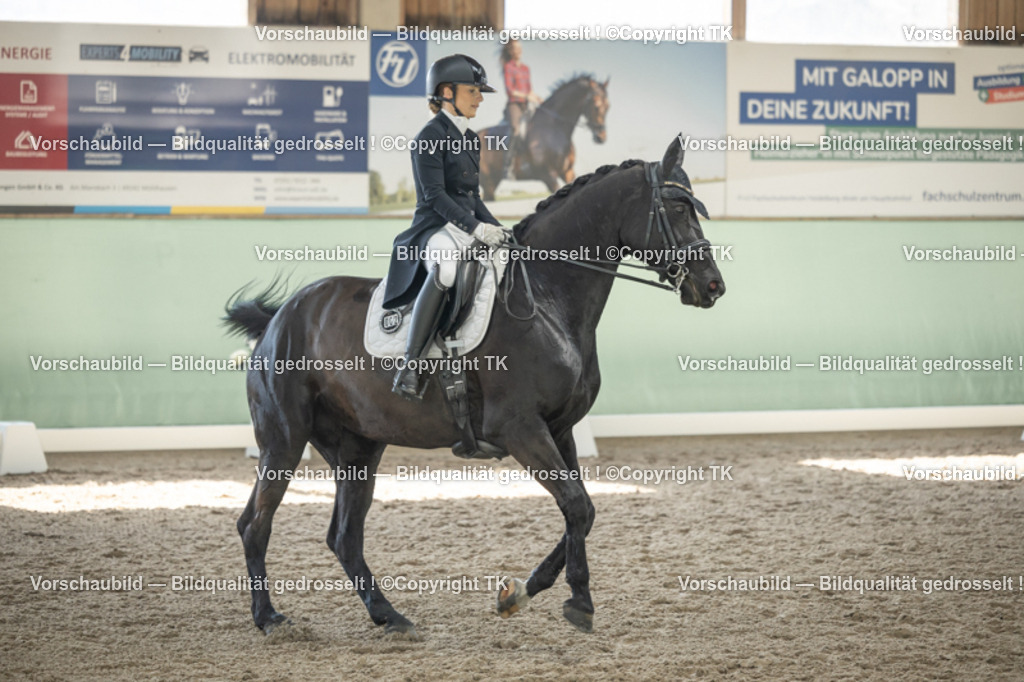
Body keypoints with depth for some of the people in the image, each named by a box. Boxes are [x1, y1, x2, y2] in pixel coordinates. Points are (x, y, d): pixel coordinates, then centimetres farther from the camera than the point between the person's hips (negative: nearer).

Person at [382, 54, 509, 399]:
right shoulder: (430, 137, -7)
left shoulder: (470, 139, 19)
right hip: (435, 231, -9)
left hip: (470, 230, 9)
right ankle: (409, 366, -42)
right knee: (446, 266, -41)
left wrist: (497, 229, 10)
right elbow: (435, 195, -16)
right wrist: (477, 228, -22)